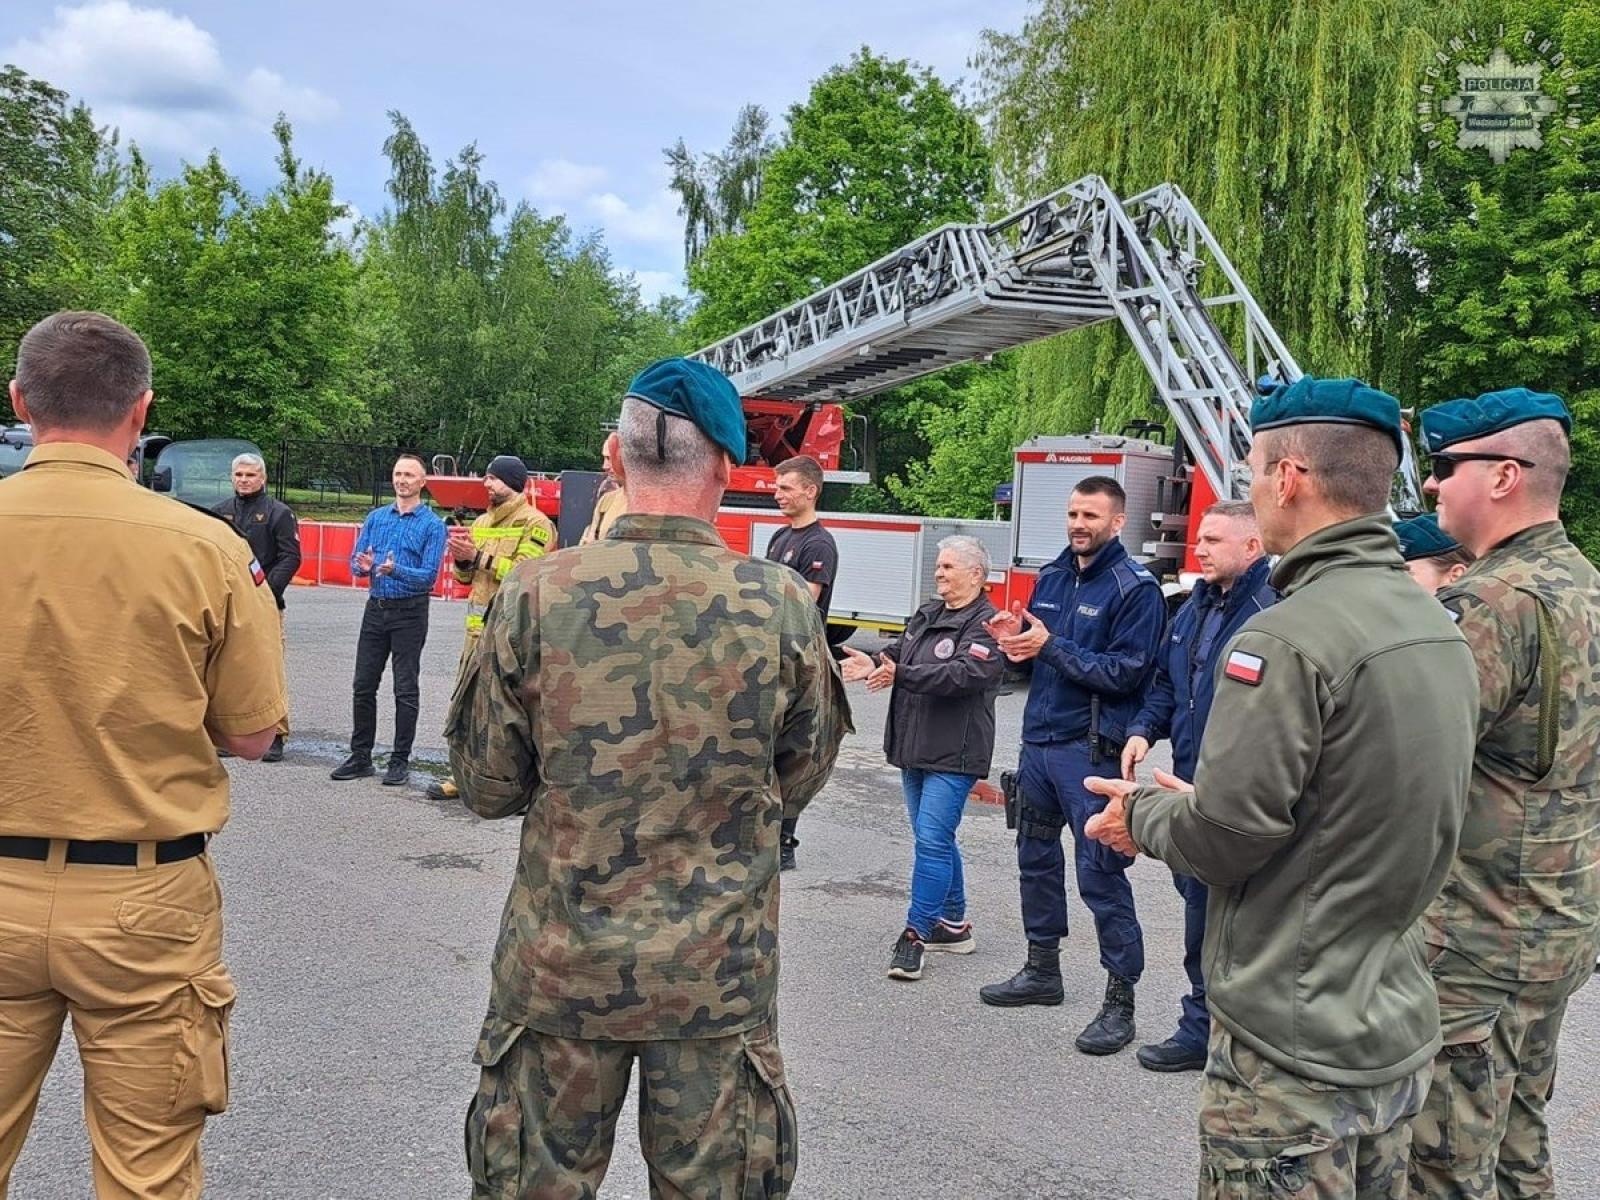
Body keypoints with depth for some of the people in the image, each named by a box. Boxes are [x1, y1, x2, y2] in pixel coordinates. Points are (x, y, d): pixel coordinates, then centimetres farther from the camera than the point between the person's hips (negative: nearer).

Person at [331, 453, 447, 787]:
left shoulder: (432, 524, -5)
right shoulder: (376, 517, 10)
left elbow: (429, 576, -13)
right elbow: (355, 561, 8)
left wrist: (395, 570, -28)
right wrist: (363, 566, -15)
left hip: (409, 612, -5)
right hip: (376, 608, 5)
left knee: (405, 690, 1)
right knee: (364, 685, 7)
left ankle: (400, 761, 9)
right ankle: (360, 757, 17)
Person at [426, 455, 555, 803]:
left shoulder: (535, 523, -6)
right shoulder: (482, 522, 18)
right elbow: (466, 576, 21)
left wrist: (478, 556, -16)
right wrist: (461, 557, 0)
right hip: (478, 627, 8)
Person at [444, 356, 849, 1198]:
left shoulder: (535, 596, -12)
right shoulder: (783, 606, -10)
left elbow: (485, 787, -3)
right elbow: (800, 781, 3)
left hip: (560, 969, 0)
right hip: (721, 974, 0)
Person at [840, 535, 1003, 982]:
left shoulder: (986, 624, -13)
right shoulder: (927, 614, 14)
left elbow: (965, 674, -26)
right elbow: (898, 654, 12)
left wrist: (900, 675, -30)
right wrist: (876, 665, -11)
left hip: (954, 755, -9)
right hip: (915, 747, 9)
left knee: (932, 840, -10)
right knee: (935, 839, 16)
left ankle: (916, 933, -2)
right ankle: (953, 924, 28)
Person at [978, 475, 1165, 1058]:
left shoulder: (1135, 588, -9)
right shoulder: (1052, 577, 12)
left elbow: (1127, 671, -17)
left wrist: (1051, 647, -19)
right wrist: (1015, 639, -5)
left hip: (1091, 748, -8)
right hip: (1039, 740, 8)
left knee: (1100, 873, -5)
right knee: (1036, 856, 17)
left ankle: (1120, 1001, 5)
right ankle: (1042, 970, 33)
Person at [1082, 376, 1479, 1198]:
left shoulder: (1290, 637, -23)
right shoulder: (1438, 628, 6)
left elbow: (1225, 838, -21)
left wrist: (1143, 815, 0)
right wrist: (1191, 803, 13)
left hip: (1292, 1049, -8)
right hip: (1399, 1035, 9)